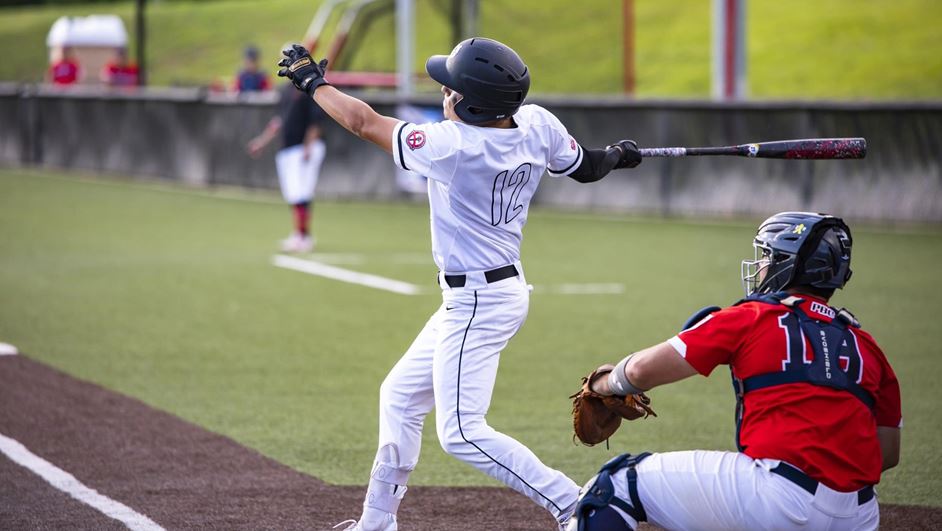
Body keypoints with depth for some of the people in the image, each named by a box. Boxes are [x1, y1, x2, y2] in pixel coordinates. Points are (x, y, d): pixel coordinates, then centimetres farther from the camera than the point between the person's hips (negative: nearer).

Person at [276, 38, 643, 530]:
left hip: (476, 303, -10)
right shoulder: (536, 125, -6)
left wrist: (311, 81, 2)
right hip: (503, 288, 10)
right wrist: (619, 154, 36)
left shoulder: (452, 145, -25)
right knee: (400, 396, 20)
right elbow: (587, 167, 12)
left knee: (462, 433, -10)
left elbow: (364, 122, -14)